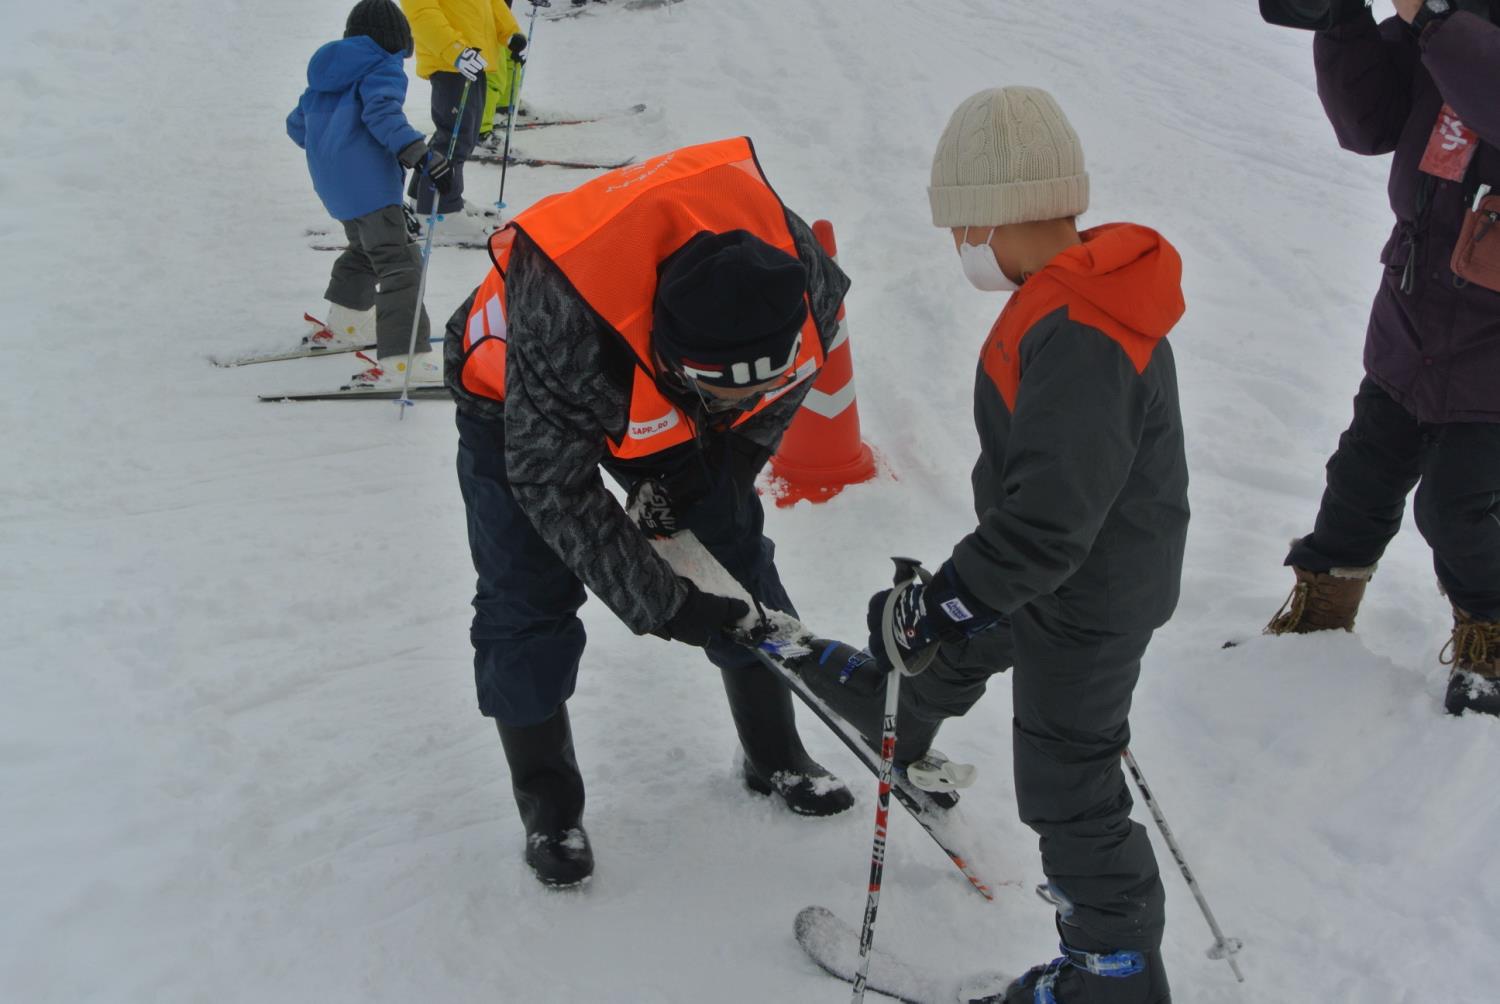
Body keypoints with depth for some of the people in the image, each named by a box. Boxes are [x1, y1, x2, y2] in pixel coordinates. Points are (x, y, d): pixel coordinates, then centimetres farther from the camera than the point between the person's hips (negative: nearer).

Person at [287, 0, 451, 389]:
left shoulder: (326, 72, 21)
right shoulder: (383, 69, -4)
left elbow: (297, 125, 27)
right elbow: (382, 113, -23)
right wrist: (420, 153, -32)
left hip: (332, 183, 9)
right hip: (367, 182, -9)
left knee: (365, 247, 31)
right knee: (399, 265, -14)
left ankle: (343, 325, 42)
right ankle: (403, 361, -26)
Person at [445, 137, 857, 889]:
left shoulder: (795, 270, -32)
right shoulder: (562, 330, -46)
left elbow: (769, 403, -7)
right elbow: (555, 489, -30)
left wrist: (703, 477, -10)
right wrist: (661, 606, -27)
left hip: (662, 389, 4)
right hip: (519, 400, -4)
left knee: (739, 553, 6)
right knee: (528, 601, -7)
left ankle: (776, 757, 25)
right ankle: (548, 807, 13)